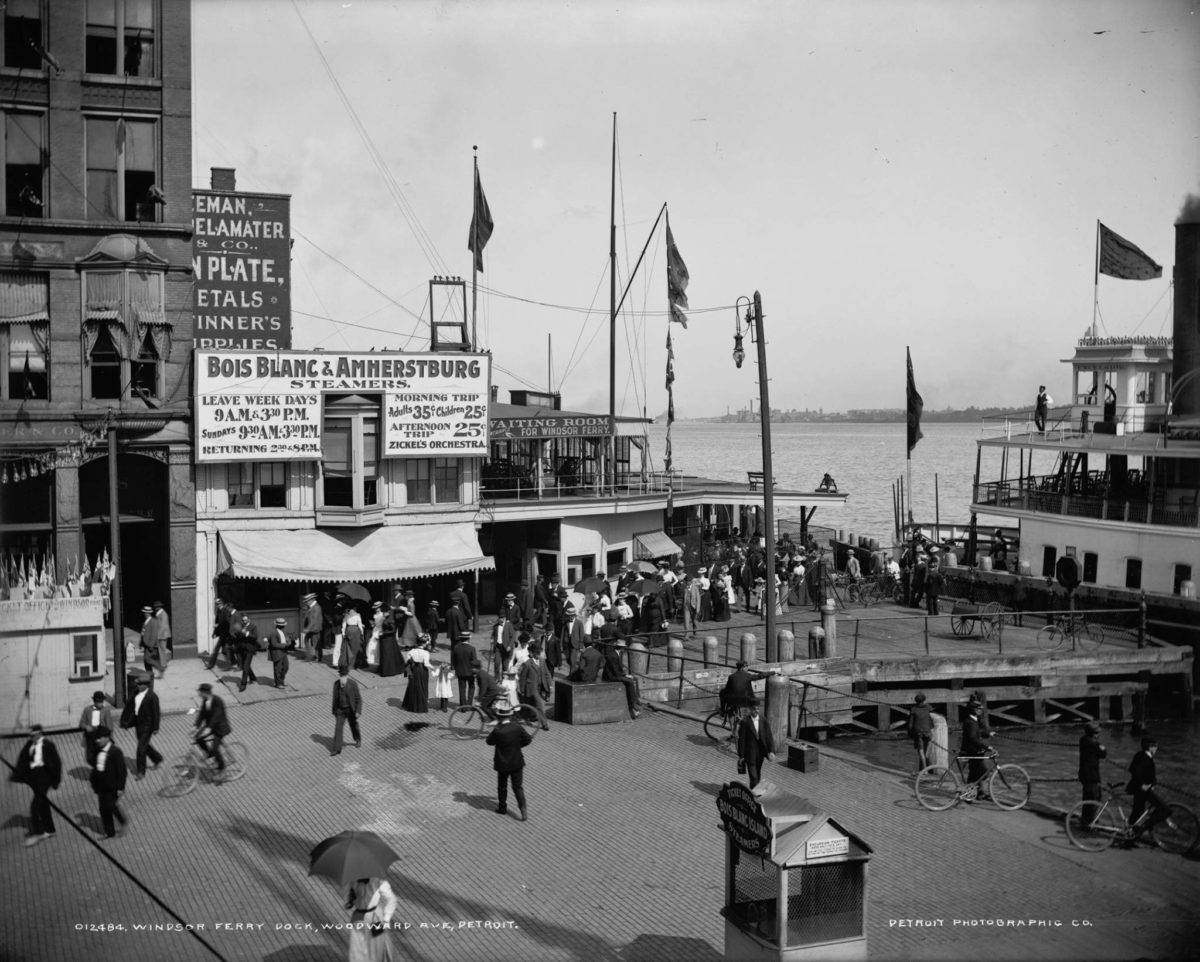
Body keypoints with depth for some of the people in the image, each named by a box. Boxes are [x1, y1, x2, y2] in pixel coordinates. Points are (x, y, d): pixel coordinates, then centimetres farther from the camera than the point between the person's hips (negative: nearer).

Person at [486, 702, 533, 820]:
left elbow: (489, 741, -5)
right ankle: (523, 808, -3)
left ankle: (502, 807, 29)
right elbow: (528, 739, 0)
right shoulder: (518, 728, -11)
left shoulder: (497, 731, -22)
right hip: (517, 762, 2)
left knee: (502, 786, 17)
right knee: (518, 786, 10)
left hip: (503, 764, -2)